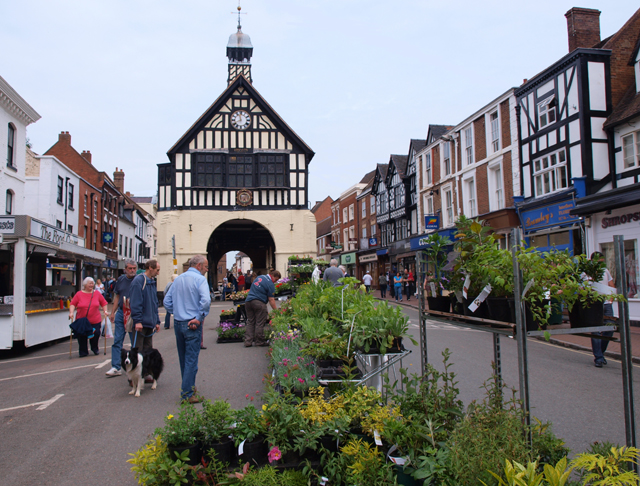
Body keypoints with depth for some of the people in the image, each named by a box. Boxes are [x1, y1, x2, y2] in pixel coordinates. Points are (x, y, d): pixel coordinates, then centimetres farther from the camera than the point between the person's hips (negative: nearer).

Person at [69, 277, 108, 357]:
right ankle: (83, 352, 18)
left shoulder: (97, 294, 6)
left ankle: (95, 349, 27)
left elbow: (103, 303, 13)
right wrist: (71, 312, -11)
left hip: (95, 321, 1)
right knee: (82, 337, 0)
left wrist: (105, 311, 3)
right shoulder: (79, 294, 2)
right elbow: (73, 304, 2)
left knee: (95, 335, 0)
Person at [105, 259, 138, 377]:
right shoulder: (121, 279, 9)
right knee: (117, 341, 4)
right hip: (120, 313, 5)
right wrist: (112, 312, 15)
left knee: (135, 342, 4)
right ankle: (116, 367, 9)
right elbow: (117, 297, 16)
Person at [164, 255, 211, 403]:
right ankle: (187, 394, 2)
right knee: (191, 359, -1)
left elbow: (167, 301, 12)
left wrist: (177, 313, 11)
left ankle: (187, 387, 33)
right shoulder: (199, 279, -10)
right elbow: (205, 300, -26)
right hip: (192, 324, -7)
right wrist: (200, 318, -16)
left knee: (183, 358, 18)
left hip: (177, 323, 7)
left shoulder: (178, 279, 12)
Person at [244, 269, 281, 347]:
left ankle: (248, 342, 8)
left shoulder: (260, 277, 16)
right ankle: (259, 341, 10)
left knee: (250, 322, 10)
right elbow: (271, 299, -9)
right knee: (260, 323, 3)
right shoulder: (270, 284, -7)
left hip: (248, 301, 7)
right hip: (259, 303, -7)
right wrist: (276, 310, -5)